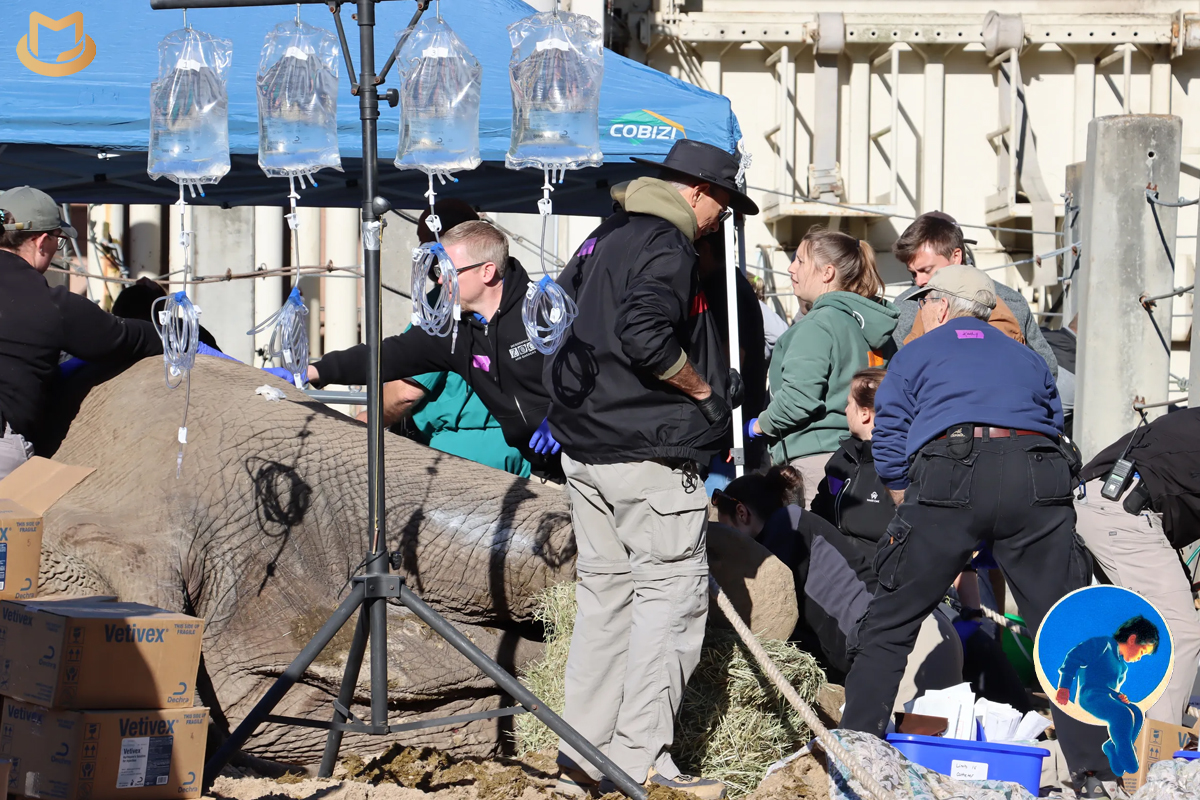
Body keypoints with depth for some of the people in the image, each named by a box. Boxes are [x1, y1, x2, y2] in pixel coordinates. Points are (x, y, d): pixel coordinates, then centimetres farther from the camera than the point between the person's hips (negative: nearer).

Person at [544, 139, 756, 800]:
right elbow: (646, 334, -27)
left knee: (603, 595, 13)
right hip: (649, 454, -9)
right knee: (671, 596, -4)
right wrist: (701, 389, -12)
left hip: (585, 448, 9)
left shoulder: (603, 238, 16)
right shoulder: (666, 246, -13)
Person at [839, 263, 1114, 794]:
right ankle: (1094, 766, 0)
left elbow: (889, 452, 13)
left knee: (889, 625, 8)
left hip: (949, 476, -2)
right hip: (1039, 481, 3)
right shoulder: (1027, 359, 30)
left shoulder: (914, 357, 20)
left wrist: (916, 522, 25)